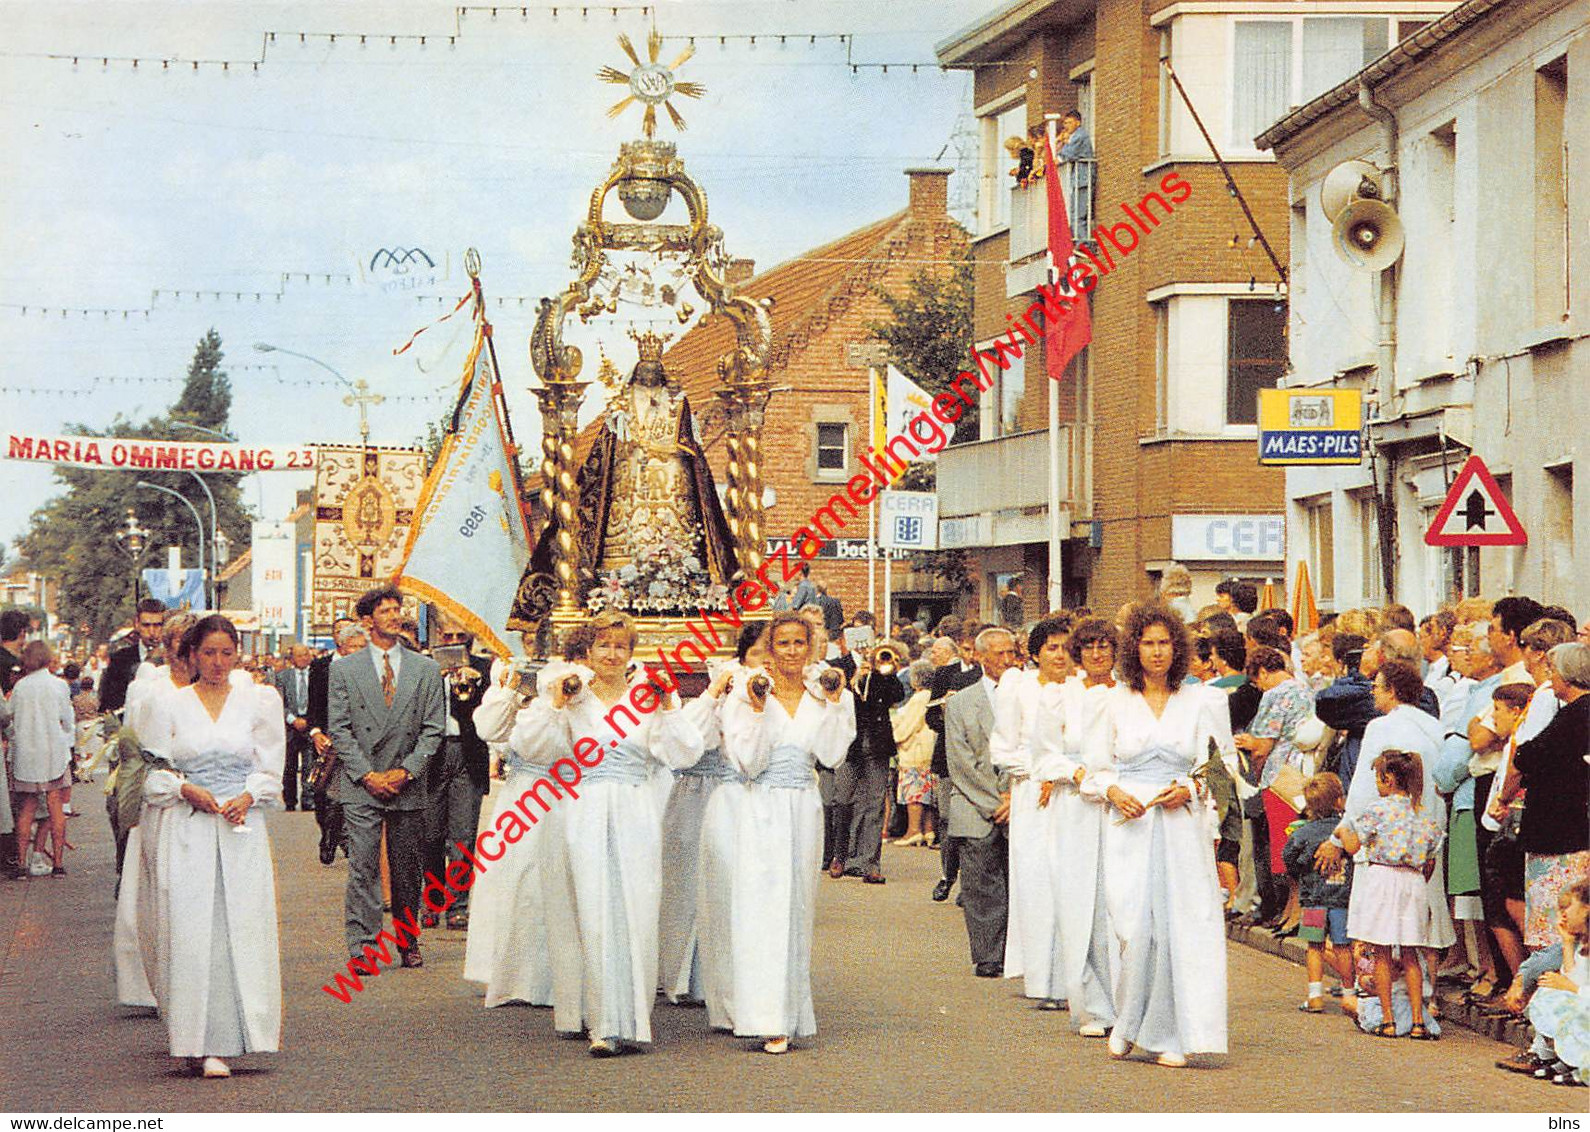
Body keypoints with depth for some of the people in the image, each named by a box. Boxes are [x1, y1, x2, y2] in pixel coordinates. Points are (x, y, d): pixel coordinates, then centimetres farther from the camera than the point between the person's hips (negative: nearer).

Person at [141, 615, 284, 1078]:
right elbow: (154, 775, 7)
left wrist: (248, 797, -11)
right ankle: (198, 1041, -4)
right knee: (191, 931, -7)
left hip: (243, 831, 1)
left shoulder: (257, 703, 8)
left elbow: (271, 771, 8)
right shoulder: (170, 706, 6)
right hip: (188, 831, -1)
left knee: (245, 929, -5)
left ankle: (221, 1043, 3)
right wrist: (186, 789, -11)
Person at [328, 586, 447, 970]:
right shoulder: (344, 670, 4)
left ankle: (408, 944, 17)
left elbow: (433, 729, 4)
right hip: (361, 786, -2)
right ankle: (362, 948, -5)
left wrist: (406, 770, -7)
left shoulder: (425, 669, 8)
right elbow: (339, 730, 0)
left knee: (407, 871, 7)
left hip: (408, 787, 2)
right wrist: (368, 774, -9)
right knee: (363, 868, -7)